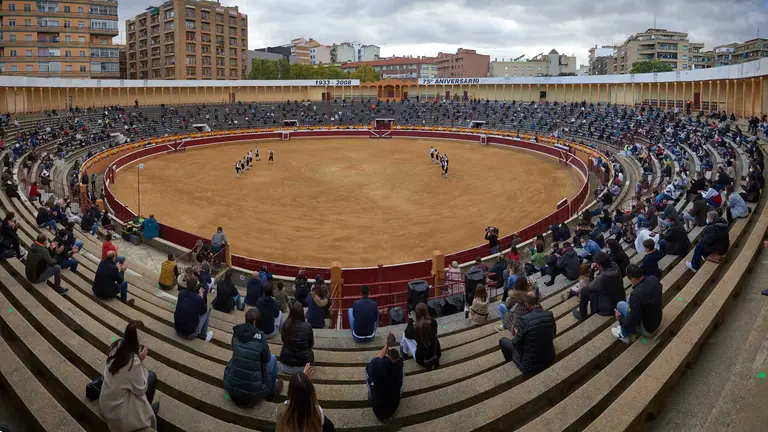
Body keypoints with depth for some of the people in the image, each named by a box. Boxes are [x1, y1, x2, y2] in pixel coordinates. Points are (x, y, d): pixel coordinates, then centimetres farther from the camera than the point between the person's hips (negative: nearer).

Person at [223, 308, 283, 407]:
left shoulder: (236, 333, -2)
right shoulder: (260, 337, -14)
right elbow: (266, 359, 3)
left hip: (231, 388, 5)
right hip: (253, 393, -4)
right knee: (272, 358, 17)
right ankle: (271, 391, 31)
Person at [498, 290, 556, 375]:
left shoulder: (525, 319, -27)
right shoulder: (550, 315, -10)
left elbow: (516, 344, -16)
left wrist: (517, 334, 6)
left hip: (530, 366, -6)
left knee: (503, 340, 15)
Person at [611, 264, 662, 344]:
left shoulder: (636, 294, -35)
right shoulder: (654, 279, -12)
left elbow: (631, 322, -27)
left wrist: (619, 318, -8)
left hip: (647, 329, -7)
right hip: (657, 321, 7)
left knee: (620, 305, 1)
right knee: (631, 298, 17)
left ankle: (624, 334, 15)